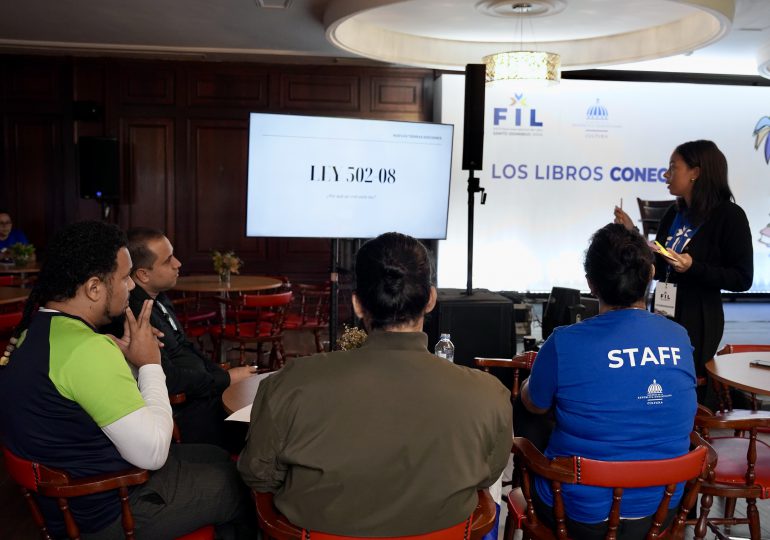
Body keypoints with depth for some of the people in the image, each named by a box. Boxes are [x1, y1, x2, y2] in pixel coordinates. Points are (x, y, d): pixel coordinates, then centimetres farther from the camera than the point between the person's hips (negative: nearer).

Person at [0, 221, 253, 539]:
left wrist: (121, 357, -4)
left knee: (216, 457, 21)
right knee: (235, 483, 10)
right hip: (107, 510, -9)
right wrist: (150, 364, -16)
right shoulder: (87, 349, -30)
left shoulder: (38, 330, 1)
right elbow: (152, 453, -26)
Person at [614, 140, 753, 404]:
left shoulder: (729, 216, -10)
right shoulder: (674, 214, 8)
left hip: (699, 322, -6)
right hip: (663, 316, 6)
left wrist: (694, 268, -24)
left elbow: (742, 278, -12)